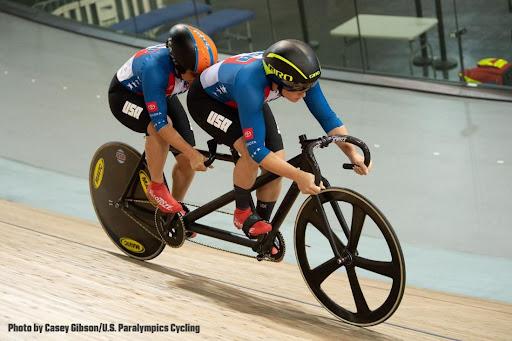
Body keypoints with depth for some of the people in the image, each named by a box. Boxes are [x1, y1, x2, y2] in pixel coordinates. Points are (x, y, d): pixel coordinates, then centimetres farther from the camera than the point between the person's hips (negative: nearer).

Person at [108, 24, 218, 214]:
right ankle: (156, 188, -16)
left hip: (162, 95, 6)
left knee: (187, 160, -6)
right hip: (124, 95, -6)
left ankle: (177, 210, 16)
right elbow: (160, 123, -42)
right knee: (158, 127, -36)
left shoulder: (196, 65, -26)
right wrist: (193, 154, -43)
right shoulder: (155, 68, -42)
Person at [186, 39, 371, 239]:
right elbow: (256, 150, -44)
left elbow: (327, 117, -18)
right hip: (205, 98, -6)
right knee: (250, 153, -30)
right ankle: (242, 212, -5)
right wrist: (298, 176, -51)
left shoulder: (299, 76, -28)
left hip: (238, 100, 6)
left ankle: (263, 231, 10)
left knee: (277, 160, -8)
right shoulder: (251, 86, -45)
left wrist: (352, 153, -32)